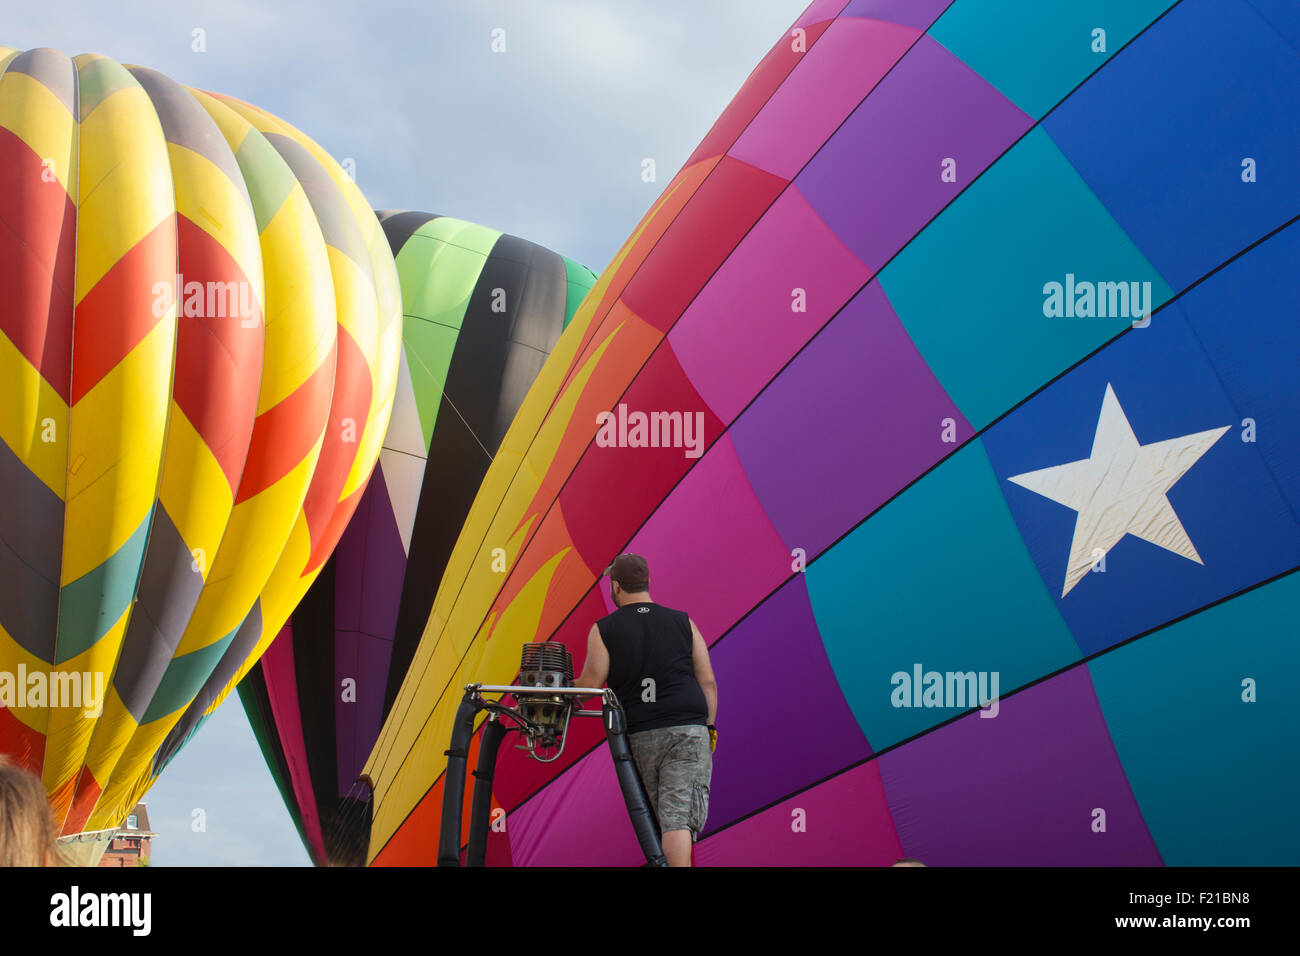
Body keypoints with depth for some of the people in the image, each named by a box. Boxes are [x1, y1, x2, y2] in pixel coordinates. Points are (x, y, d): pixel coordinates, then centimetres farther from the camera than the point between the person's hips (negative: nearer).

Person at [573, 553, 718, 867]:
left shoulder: (603, 630, 4)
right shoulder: (682, 622, 9)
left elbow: (589, 685, -2)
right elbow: (707, 682, 6)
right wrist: (708, 728, 14)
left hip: (639, 736, 0)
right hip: (688, 732, 0)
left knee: (656, 820, 15)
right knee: (679, 817, -10)